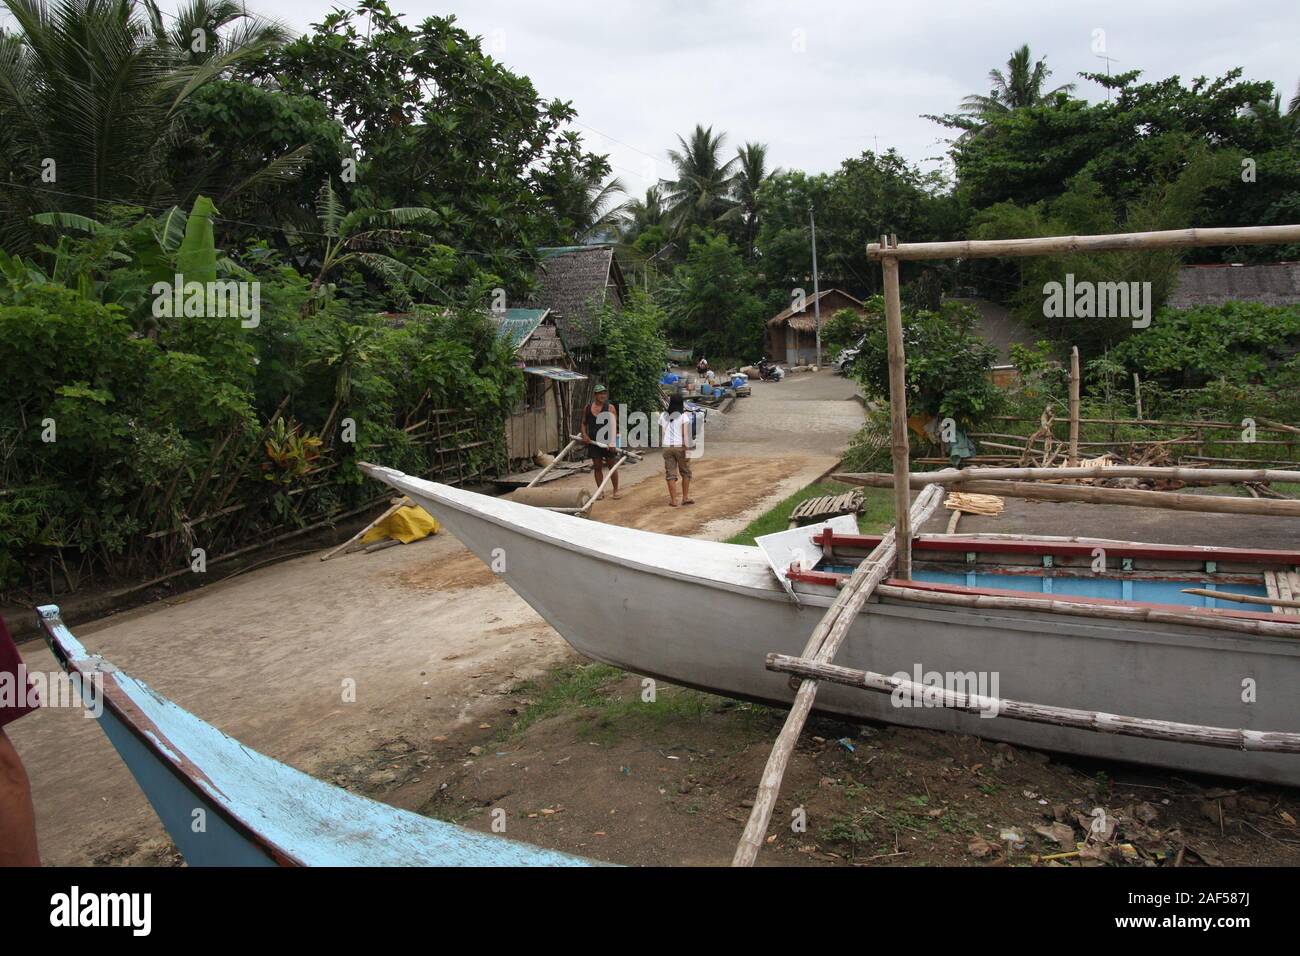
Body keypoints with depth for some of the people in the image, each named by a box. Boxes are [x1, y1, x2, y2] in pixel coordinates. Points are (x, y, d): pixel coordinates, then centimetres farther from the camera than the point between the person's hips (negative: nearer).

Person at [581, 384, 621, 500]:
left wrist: (612, 442, -24)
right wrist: (584, 434, -1)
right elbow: (584, 423, 19)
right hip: (593, 442, 3)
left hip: (607, 441, -3)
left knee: (611, 465, 4)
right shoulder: (587, 409, 6)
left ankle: (616, 490, 13)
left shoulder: (610, 408, -5)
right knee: (597, 467, 7)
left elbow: (613, 425, -13)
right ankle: (600, 491, 15)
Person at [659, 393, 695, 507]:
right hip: (680, 446, -3)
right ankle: (685, 497, 17)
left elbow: (661, 433, 11)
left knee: (670, 474, 5)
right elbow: (685, 433, -12)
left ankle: (673, 500, 4)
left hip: (667, 447, 3)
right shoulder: (684, 416, -5)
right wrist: (687, 447, -14)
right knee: (686, 472, 14)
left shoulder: (663, 416, 7)